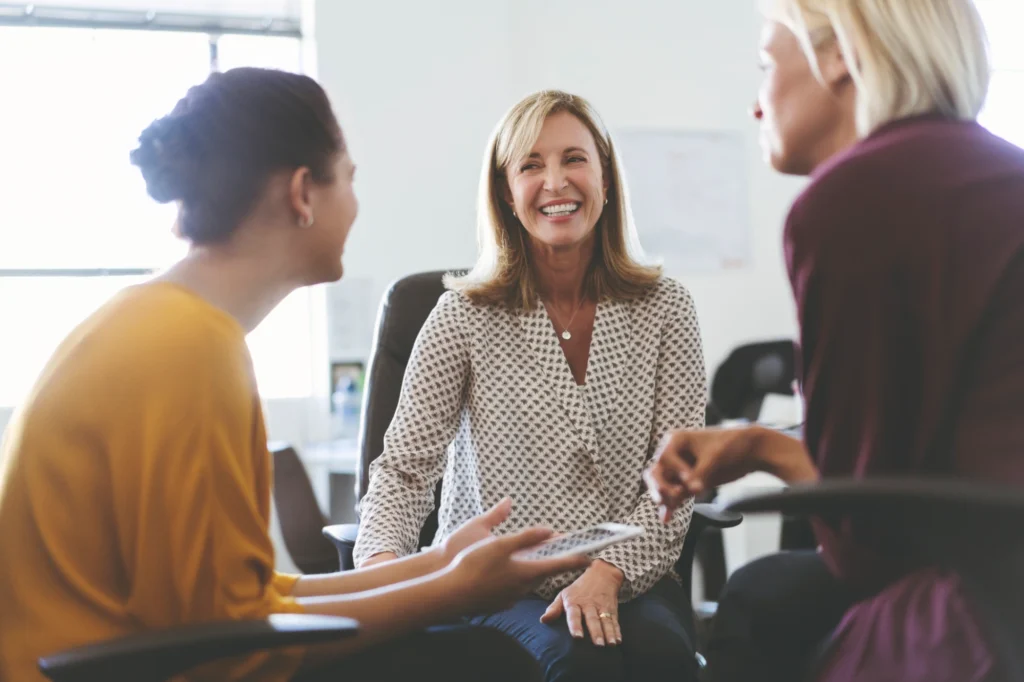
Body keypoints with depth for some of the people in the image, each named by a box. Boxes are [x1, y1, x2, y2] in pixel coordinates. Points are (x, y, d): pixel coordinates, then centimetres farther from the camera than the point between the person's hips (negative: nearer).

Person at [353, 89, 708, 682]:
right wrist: (382, 557, -23)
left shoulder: (664, 310, 3)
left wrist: (609, 571, -17)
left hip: (627, 577, 1)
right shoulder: (467, 316, 0)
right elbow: (405, 466, -2)